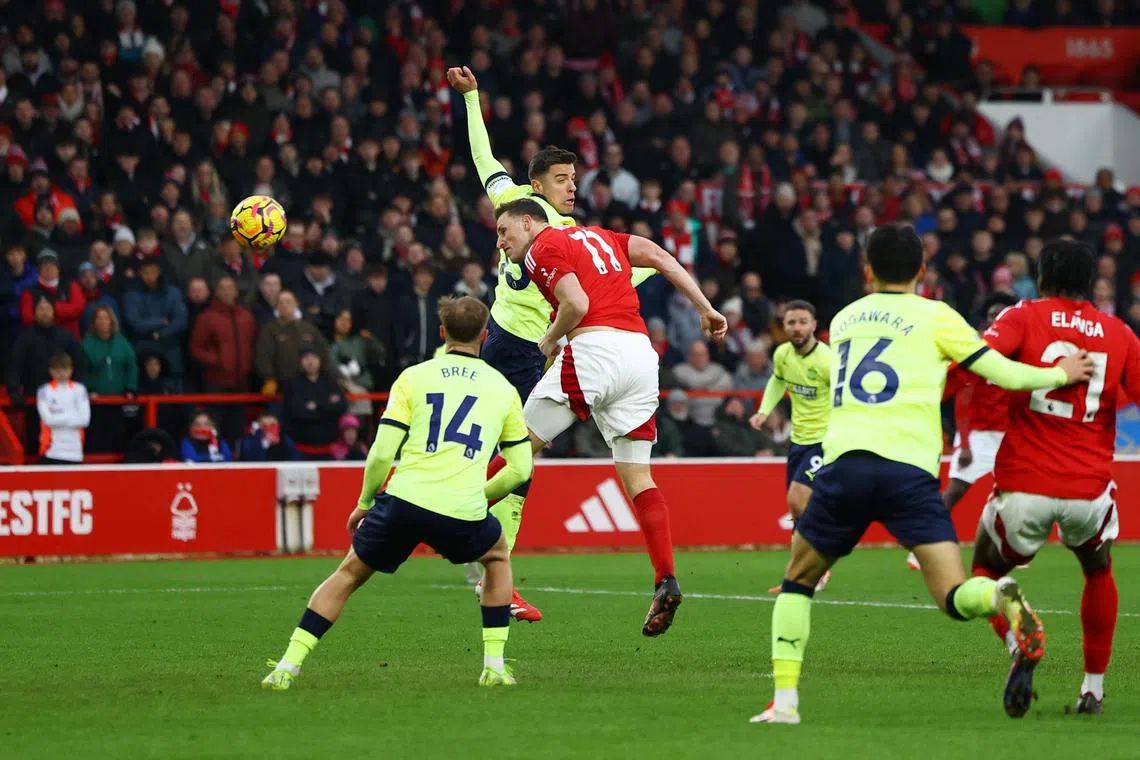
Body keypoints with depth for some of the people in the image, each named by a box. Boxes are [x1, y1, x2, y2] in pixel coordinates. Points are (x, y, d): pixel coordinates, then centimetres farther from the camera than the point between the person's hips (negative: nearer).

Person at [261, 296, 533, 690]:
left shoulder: (413, 377, 11)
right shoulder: (502, 388, 15)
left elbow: (382, 452, 4)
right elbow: (520, 468, 16)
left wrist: (364, 502, 18)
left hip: (405, 499, 0)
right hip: (463, 511, 0)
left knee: (348, 575, 19)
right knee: (498, 558, 32)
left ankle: (288, 666, 9)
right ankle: (495, 666, 23)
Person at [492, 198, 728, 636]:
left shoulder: (543, 249, 3)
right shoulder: (600, 237, 26)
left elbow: (577, 304, -12)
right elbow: (660, 258, 17)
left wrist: (549, 340, 6)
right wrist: (704, 308, 17)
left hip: (594, 349, -7)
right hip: (641, 354, 7)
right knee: (636, 475, 5)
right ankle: (666, 581, -6)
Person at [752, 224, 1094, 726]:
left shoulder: (843, 320, 22)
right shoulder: (935, 316, 11)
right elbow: (1004, 373, 9)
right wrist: (1060, 375, 25)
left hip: (845, 460, 2)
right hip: (910, 469, -2)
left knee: (798, 581, 20)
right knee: (955, 598, -4)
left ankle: (785, 702, 8)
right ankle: (999, 596, -39)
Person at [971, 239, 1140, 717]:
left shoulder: (1024, 317, 0)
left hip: (1024, 484, -2)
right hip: (1089, 488, 2)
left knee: (986, 570, 21)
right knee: (1098, 571, 31)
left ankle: (1020, 647, -9)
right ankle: (1094, 687, 28)